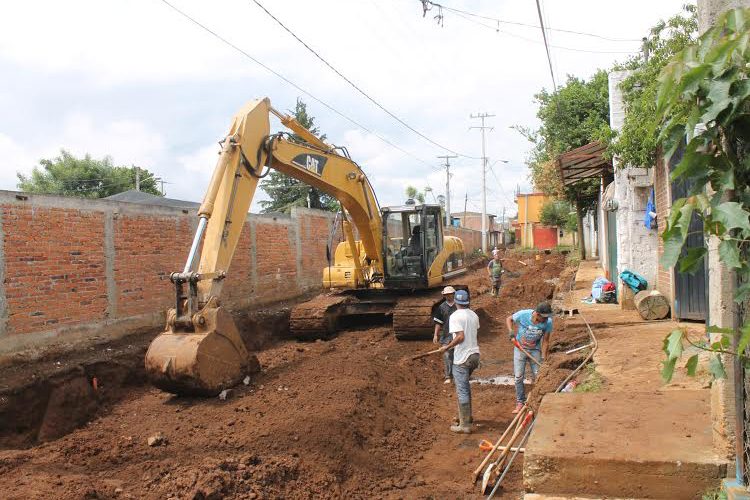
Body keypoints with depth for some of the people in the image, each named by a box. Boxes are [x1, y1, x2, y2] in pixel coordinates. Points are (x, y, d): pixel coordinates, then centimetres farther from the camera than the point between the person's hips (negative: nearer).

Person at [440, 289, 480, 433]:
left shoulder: (455, 316, -14)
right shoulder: (474, 315, 8)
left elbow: (460, 336, -22)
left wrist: (447, 347, -11)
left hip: (462, 358, -8)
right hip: (475, 355, 8)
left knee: (462, 391, -2)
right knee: (465, 386, 24)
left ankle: (465, 425, 2)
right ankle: (467, 416, 33)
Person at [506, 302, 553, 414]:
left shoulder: (548, 322, -20)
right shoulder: (523, 314, -24)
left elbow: (545, 341, -10)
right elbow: (509, 319, -4)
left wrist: (543, 358, -12)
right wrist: (510, 331, -20)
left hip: (535, 350, 1)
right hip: (520, 348, -1)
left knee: (538, 376, 0)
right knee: (518, 377, 0)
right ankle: (520, 403, 11)